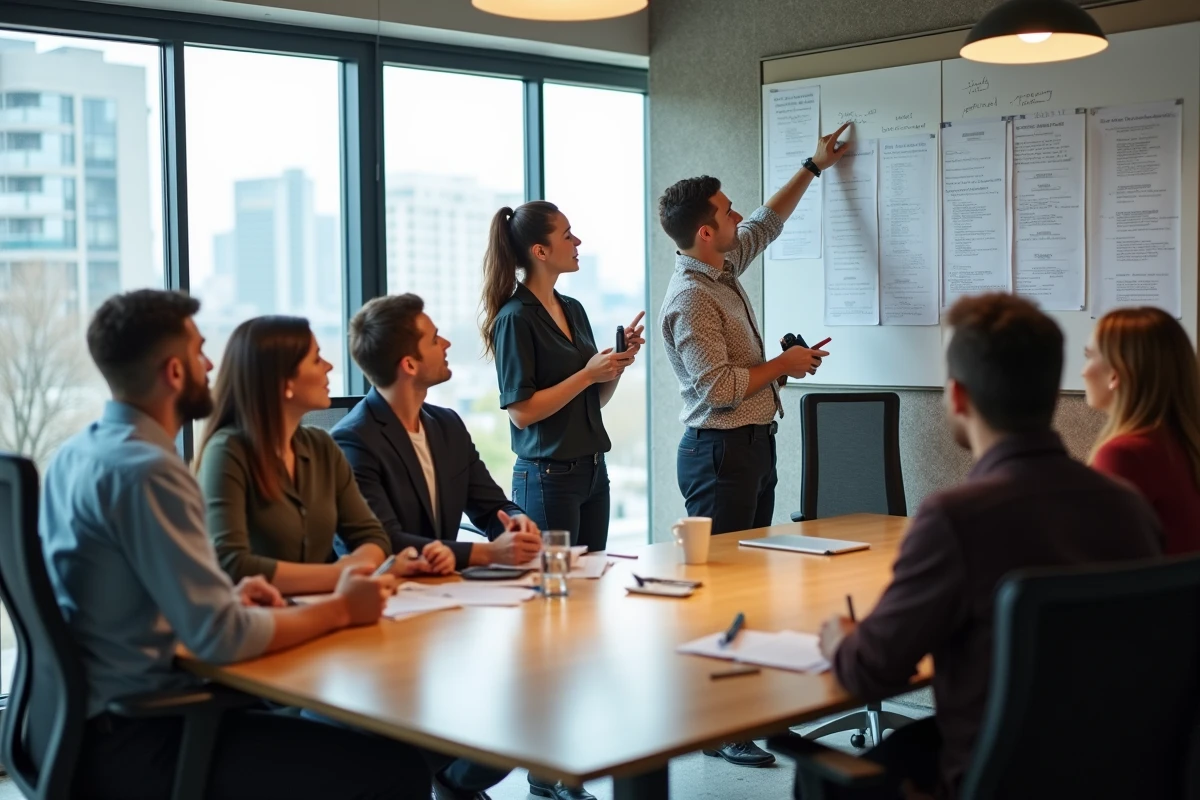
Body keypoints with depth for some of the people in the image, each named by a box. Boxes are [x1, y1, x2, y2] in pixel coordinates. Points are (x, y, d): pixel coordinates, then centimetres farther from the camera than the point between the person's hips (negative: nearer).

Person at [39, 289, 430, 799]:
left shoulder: (77, 454, 8)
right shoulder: (147, 470, -20)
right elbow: (223, 638, -22)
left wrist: (227, 599, 12)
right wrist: (340, 610, -8)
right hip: (127, 743, -10)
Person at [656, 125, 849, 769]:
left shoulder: (724, 267, 10)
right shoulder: (690, 298, -18)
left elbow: (766, 223, 29)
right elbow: (718, 388, -22)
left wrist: (814, 168, 34)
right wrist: (784, 366, -10)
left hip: (752, 446, 10)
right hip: (720, 452, -10)